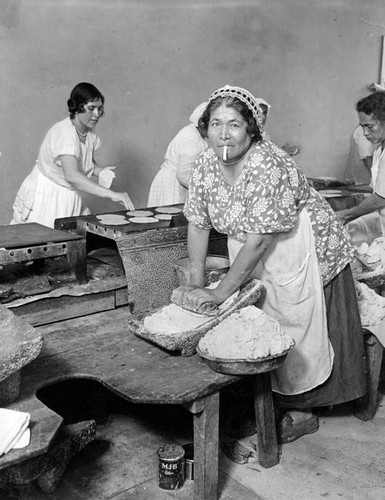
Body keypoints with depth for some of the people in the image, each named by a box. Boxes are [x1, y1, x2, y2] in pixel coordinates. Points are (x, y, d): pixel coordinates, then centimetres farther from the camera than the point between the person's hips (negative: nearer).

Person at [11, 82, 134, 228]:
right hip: (44, 198, -7)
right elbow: (72, 175, -39)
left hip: (69, 200, 7)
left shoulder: (90, 134, 0)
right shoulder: (63, 133, -24)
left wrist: (100, 171, -4)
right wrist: (111, 194, -46)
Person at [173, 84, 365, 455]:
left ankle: (302, 411, 22)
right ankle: (273, 400, 30)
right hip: (251, 256, 7)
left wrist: (219, 293, -28)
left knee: (299, 329, 2)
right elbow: (198, 225, -4)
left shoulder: (268, 166, -29)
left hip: (304, 254, -6)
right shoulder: (206, 164, -8)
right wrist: (195, 284, -11)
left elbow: (259, 240, -30)